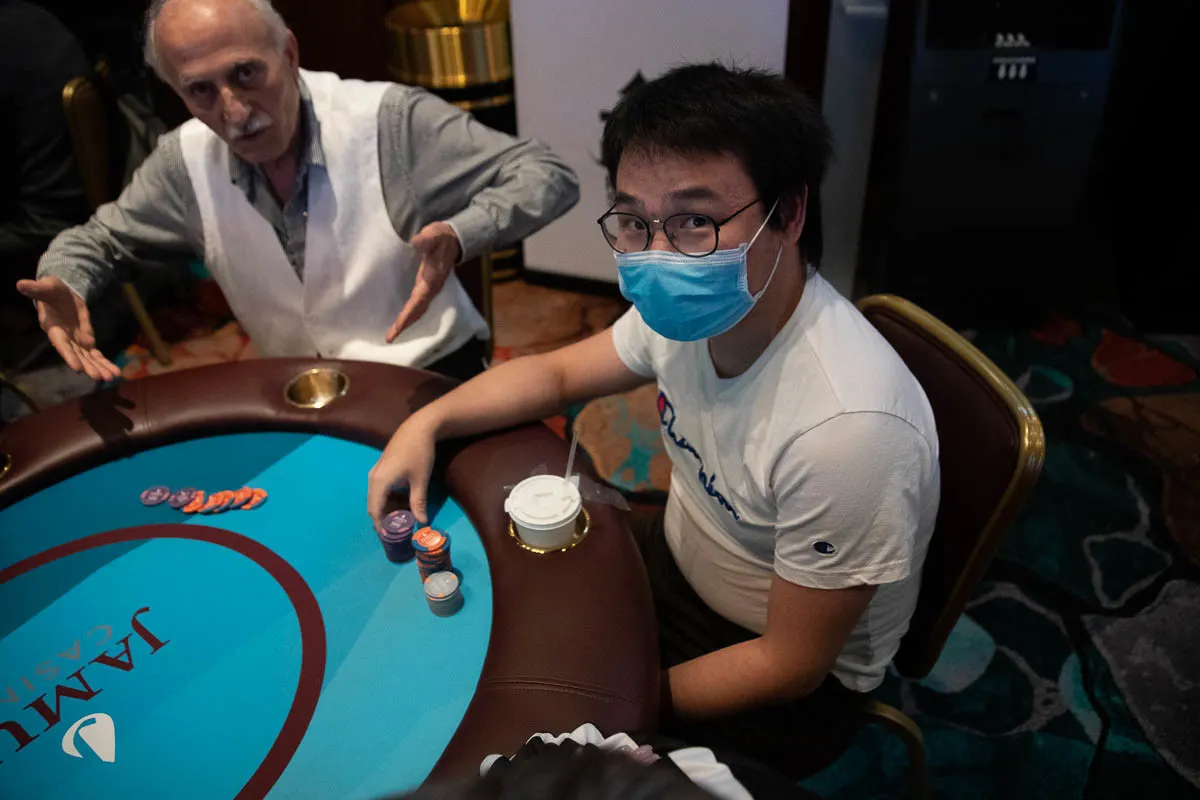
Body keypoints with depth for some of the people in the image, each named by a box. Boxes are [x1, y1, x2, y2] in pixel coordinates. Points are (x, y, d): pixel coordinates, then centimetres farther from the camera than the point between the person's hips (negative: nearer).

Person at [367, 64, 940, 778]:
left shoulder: (848, 425, -37)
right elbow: (556, 373, 3)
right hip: (674, 565, 6)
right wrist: (427, 422, -12)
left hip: (791, 686, -5)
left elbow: (790, 665, -24)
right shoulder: (691, 309, -16)